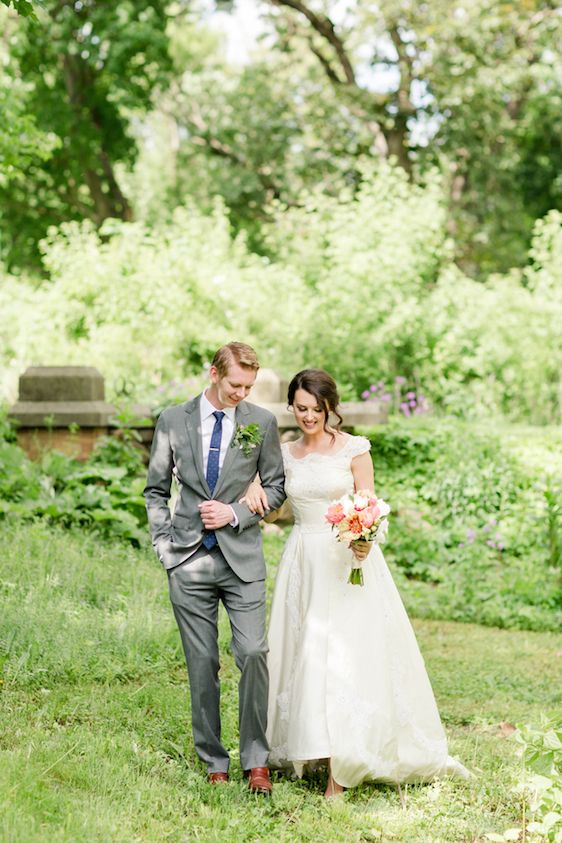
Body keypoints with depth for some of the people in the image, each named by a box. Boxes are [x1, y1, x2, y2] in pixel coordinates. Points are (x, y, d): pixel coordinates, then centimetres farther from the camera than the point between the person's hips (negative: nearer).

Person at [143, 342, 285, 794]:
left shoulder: (262, 422, 3)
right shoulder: (173, 421, 5)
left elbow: (276, 487, 8)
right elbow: (156, 490, 12)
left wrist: (235, 514, -7)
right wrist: (163, 542, 1)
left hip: (242, 559, -1)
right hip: (189, 562, 1)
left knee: (253, 654, -12)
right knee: (202, 665, 4)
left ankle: (256, 759, 1)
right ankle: (213, 761, 14)